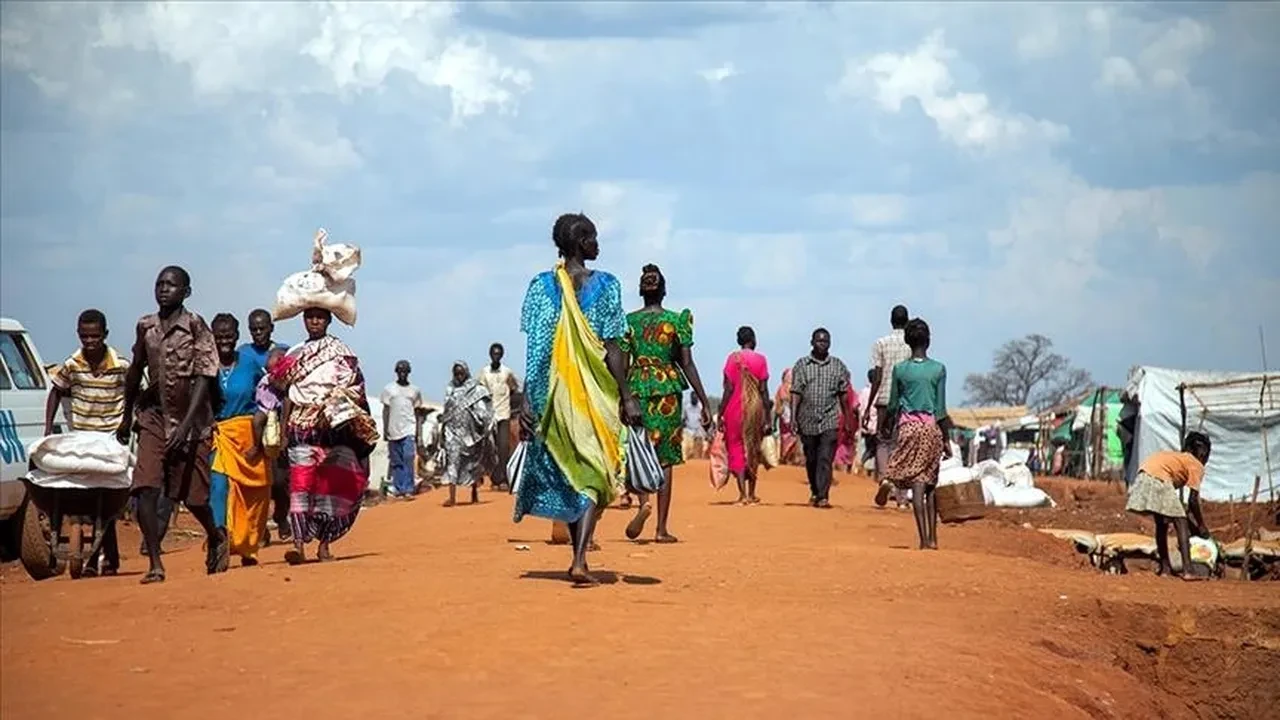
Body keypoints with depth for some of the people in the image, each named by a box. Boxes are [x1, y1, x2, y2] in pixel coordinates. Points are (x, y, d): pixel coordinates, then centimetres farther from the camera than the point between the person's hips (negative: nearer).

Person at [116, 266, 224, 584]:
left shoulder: (196, 327, -9)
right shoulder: (145, 327, 5)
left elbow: (203, 378, -14)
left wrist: (186, 425, -22)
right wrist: (127, 417, 25)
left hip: (190, 422, -3)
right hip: (154, 417, 3)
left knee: (193, 496, 6)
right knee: (145, 489, -13)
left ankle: (215, 537, 38)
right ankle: (155, 565, -9)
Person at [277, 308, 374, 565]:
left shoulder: (341, 353, 7)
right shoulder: (294, 356, 15)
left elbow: (356, 393, 3)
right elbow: (288, 396, 15)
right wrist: (283, 431, 9)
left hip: (335, 429, -1)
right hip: (302, 429, 1)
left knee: (331, 486, -1)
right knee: (300, 484, -12)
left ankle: (324, 545, 7)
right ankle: (298, 545, -20)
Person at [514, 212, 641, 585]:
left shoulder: (541, 286, 2)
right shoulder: (605, 285, -5)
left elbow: (535, 351, -1)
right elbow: (612, 349, -7)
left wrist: (527, 401, 1)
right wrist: (627, 397, -2)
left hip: (554, 395, 3)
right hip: (595, 395, -3)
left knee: (567, 474, 15)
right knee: (594, 476, 1)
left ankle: (580, 557, 22)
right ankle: (580, 561, -13)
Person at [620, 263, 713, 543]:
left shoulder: (628, 321, 3)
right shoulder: (677, 320, 0)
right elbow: (687, 364, -3)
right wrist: (704, 402, 1)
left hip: (637, 388, 1)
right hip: (668, 389, -1)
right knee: (665, 458, 5)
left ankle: (643, 501, -21)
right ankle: (661, 528, 3)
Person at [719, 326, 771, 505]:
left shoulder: (732, 359, -3)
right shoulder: (760, 360, 0)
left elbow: (729, 389, -6)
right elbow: (764, 390, -2)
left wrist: (721, 414, -1)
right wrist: (767, 418, 2)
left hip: (736, 408, -1)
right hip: (755, 408, 1)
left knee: (736, 449, 2)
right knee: (753, 450, 14)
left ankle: (743, 494, -10)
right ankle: (751, 494, 19)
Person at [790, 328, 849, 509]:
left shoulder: (838, 365, 6)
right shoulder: (802, 365, 5)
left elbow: (843, 394, 9)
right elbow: (796, 393, 1)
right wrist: (793, 417, -7)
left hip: (830, 420, -1)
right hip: (808, 420, 1)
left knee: (825, 459, -12)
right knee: (811, 459, 12)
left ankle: (823, 496, -16)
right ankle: (814, 492, 31)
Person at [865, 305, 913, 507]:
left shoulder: (881, 344, -1)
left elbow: (877, 379, -3)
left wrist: (868, 408, 1)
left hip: (885, 400, -1)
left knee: (883, 442, 11)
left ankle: (883, 477, -17)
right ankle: (901, 497, 5)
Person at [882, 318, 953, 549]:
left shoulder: (899, 370, -2)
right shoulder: (938, 369, -1)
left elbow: (893, 404, 6)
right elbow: (941, 409, -1)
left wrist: (884, 425, 24)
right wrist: (947, 439, 4)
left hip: (908, 426, -1)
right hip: (932, 427, 1)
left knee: (916, 486, -4)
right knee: (930, 483, 12)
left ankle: (924, 539, -12)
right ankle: (932, 538, 11)